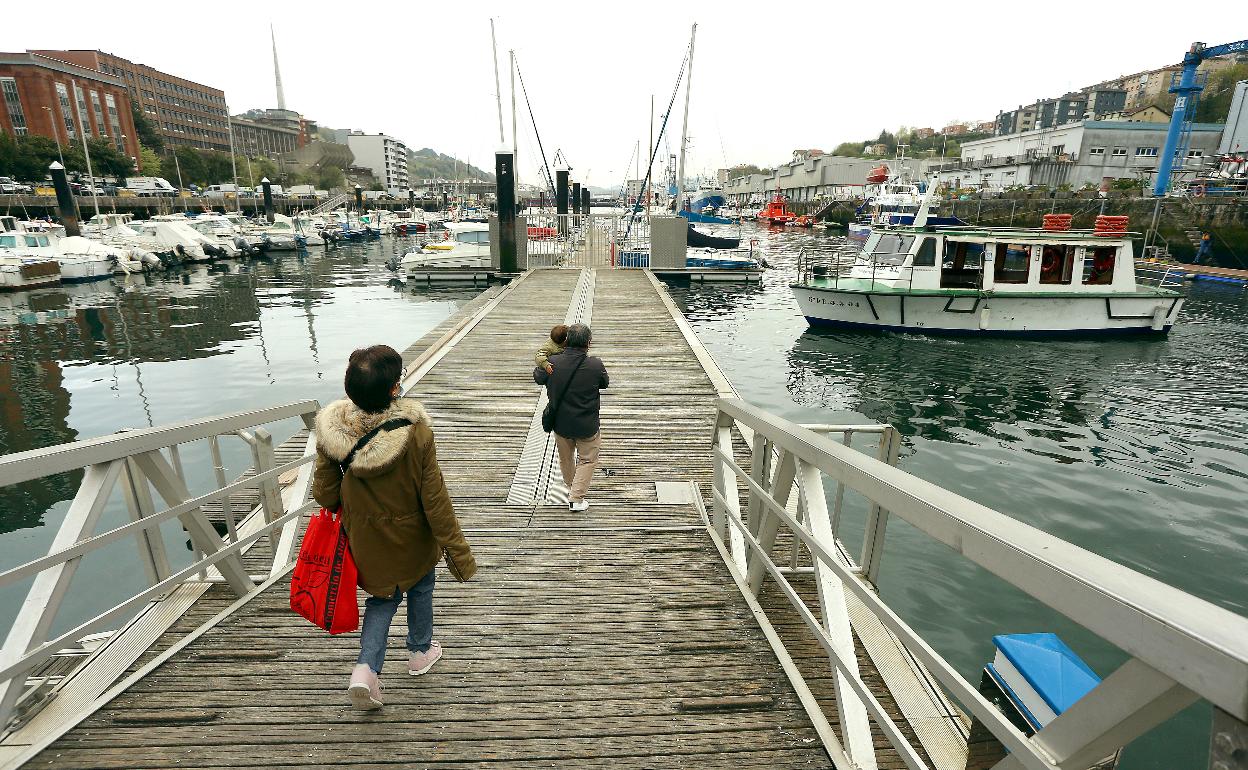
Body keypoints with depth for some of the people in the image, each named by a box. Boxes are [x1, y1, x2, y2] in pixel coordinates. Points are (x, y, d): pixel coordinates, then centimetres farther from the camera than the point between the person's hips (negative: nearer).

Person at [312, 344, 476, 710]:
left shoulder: (332, 431, -20)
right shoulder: (414, 432, -31)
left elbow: (325, 493, -7)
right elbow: (435, 500, -24)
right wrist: (458, 552, -12)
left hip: (365, 538, 3)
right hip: (412, 538, -2)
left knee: (383, 596, 27)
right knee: (420, 587, 27)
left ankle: (366, 668, 12)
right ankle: (420, 652, 47)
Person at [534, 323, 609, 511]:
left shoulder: (553, 362, -16)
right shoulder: (595, 365, -21)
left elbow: (538, 377, 4)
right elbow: (604, 383, 0)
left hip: (560, 423, 3)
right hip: (587, 425, -3)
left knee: (565, 458, 25)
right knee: (587, 460, 17)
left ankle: (572, 487, 46)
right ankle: (576, 498, 15)